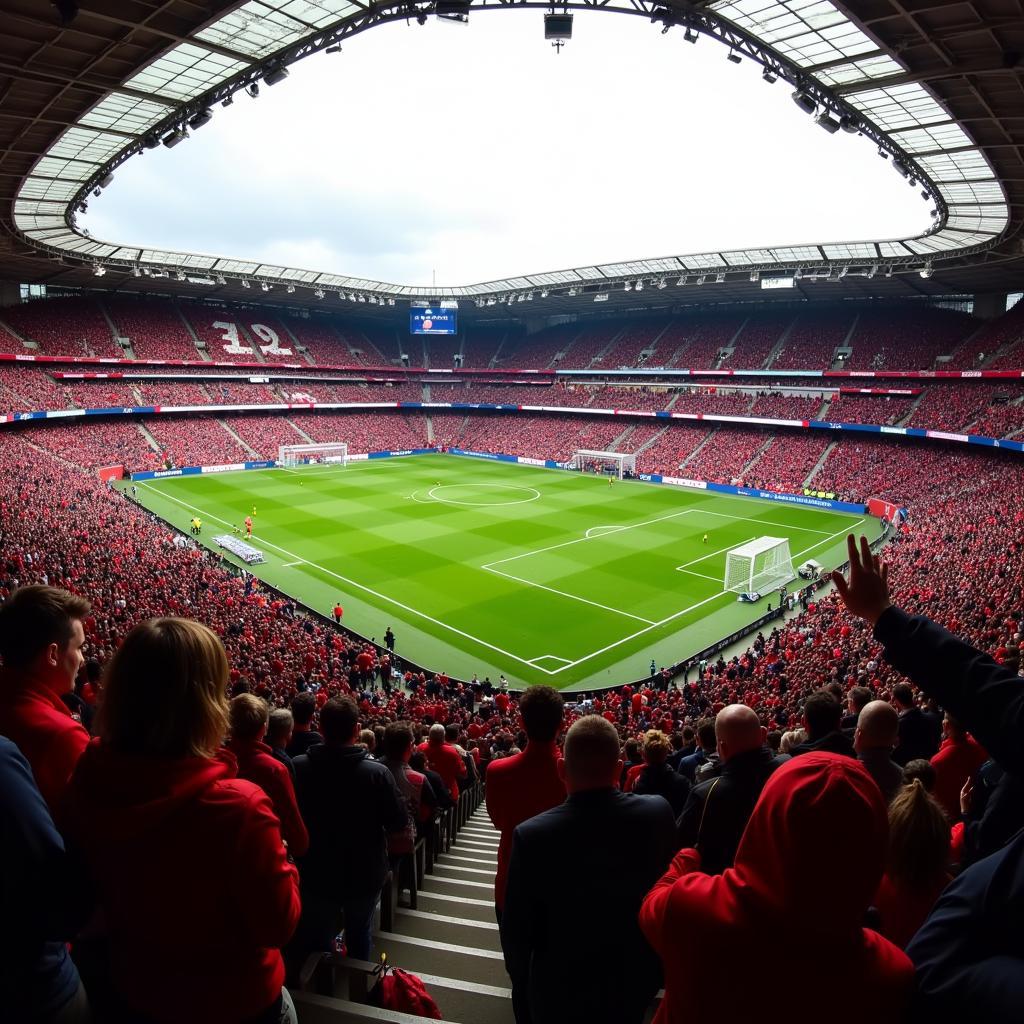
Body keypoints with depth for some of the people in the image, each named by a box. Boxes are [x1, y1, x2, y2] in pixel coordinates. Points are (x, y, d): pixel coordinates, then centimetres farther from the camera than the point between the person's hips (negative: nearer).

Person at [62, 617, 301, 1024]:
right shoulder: (238, 805, -35)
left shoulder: (87, 783, -20)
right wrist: (281, 860, -6)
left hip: (134, 989, 4)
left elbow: (88, 892, 0)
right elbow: (278, 925, -21)